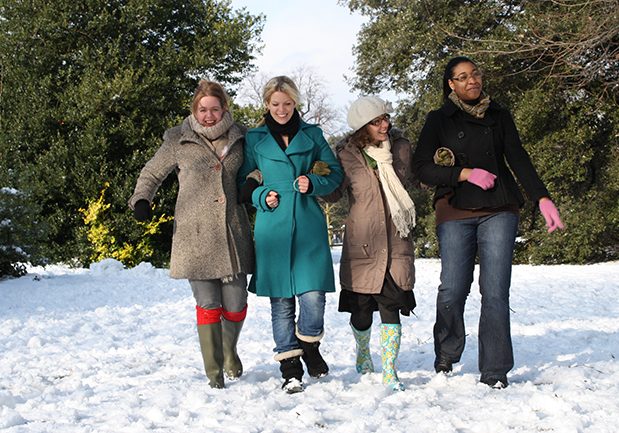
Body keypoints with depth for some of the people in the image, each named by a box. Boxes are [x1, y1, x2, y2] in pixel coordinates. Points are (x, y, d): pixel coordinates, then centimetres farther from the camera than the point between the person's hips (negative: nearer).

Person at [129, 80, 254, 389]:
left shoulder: (239, 137, 9)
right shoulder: (179, 141, 3)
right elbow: (152, 173, 14)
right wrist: (141, 199, -2)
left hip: (234, 235, 2)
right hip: (195, 236, -2)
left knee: (236, 304, 4)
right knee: (208, 305, -6)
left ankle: (229, 352, 34)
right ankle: (214, 372, 5)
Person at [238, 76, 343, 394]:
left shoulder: (312, 135, 11)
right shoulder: (254, 139, 10)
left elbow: (334, 173, 13)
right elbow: (243, 182, 14)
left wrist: (313, 184, -6)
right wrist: (262, 196, -4)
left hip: (308, 225, 0)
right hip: (272, 227, 0)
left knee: (313, 296, -9)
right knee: (281, 300, -1)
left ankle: (309, 347, 19)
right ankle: (290, 368, 9)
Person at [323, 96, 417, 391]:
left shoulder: (400, 146, 5)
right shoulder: (347, 155, -5)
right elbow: (334, 193, 2)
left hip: (396, 243, 1)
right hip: (362, 244, -1)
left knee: (390, 305, -9)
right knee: (361, 309, 8)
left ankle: (389, 371, 0)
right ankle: (362, 352, 39)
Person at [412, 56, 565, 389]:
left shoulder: (499, 116, 15)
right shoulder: (439, 120, 9)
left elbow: (519, 160, 10)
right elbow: (422, 168, 1)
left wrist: (542, 199, -4)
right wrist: (466, 174, -10)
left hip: (499, 212, 1)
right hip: (455, 214, -1)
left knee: (495, 292, -7)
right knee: (452, 290, -7)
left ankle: (495, 373, -4)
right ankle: (445, 360, 15)